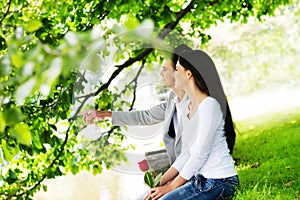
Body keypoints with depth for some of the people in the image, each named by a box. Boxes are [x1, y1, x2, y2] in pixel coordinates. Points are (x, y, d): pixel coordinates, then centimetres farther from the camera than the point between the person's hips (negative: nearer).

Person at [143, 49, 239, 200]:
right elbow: (186, 154, 12)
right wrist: (161, 182, 3)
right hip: (198, 178, 9)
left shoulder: (209, 105, -16)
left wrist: (171, 187, -11)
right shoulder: (186, 107, 12)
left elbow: (199, 155, -17)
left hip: (218, 181, -9)